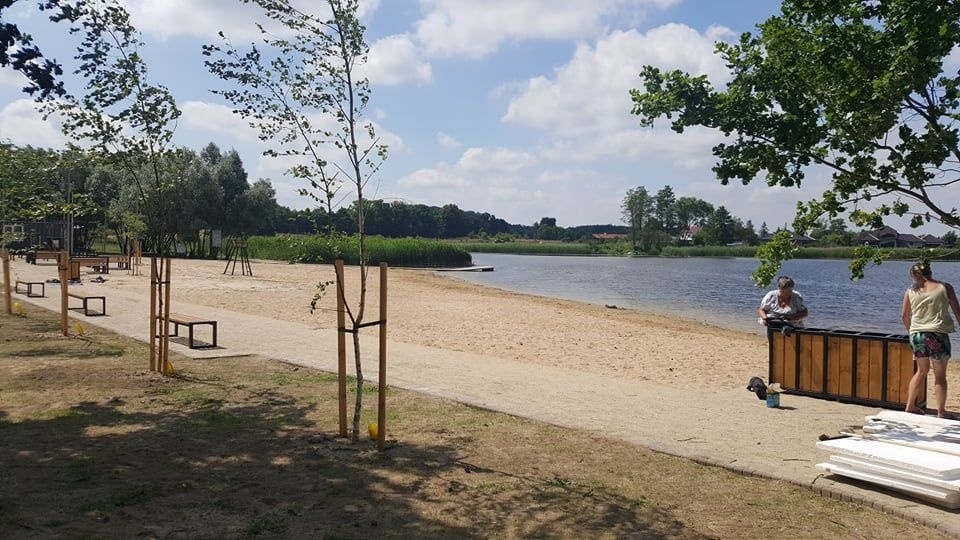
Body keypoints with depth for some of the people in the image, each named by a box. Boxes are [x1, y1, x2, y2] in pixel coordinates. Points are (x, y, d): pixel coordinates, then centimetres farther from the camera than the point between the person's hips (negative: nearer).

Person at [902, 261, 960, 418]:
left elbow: (904, 315, 10)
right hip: (938, 334, -3)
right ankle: (941, 411, 8)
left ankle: (910, 406, 20)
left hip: (917, 334, 3)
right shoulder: (945, 287, -1)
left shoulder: (911, 291, 5)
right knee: (940, 375, 7)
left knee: (922, 370, 19)